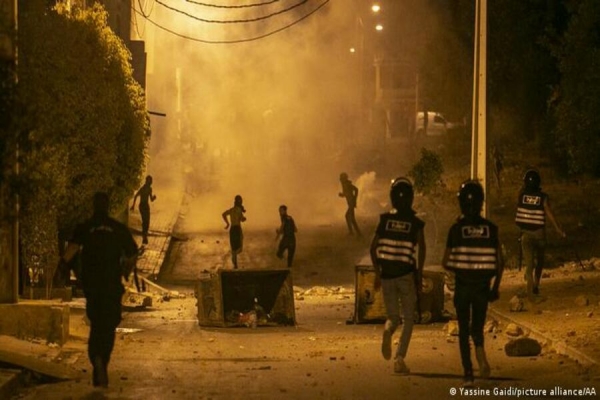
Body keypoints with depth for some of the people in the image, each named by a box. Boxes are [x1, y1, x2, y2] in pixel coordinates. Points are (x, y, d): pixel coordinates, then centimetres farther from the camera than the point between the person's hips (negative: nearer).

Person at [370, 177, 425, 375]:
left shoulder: (385, 220, 2)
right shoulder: (416, 223, -4)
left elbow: (373, 248, 1)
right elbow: (421, 249, -12)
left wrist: (377, 272, 9)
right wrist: (419, 274, -3)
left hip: (387, 275, 2)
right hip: (406, 274, -2)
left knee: (393, 317, 15)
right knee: (408, 319, 11)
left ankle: (388, 331, -22)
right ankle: (399, 359, -4)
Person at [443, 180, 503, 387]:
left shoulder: (456, 228, -6)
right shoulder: (490, 228, -1)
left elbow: (446, 262, -4)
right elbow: (499, 262, -1)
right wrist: (496, 287, 10)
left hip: (462, 285, -1)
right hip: (482, 286, 1)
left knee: (464, 331, 10)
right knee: (477, 327, 15)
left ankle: (468, 374, 6)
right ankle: (481, 354, -16)